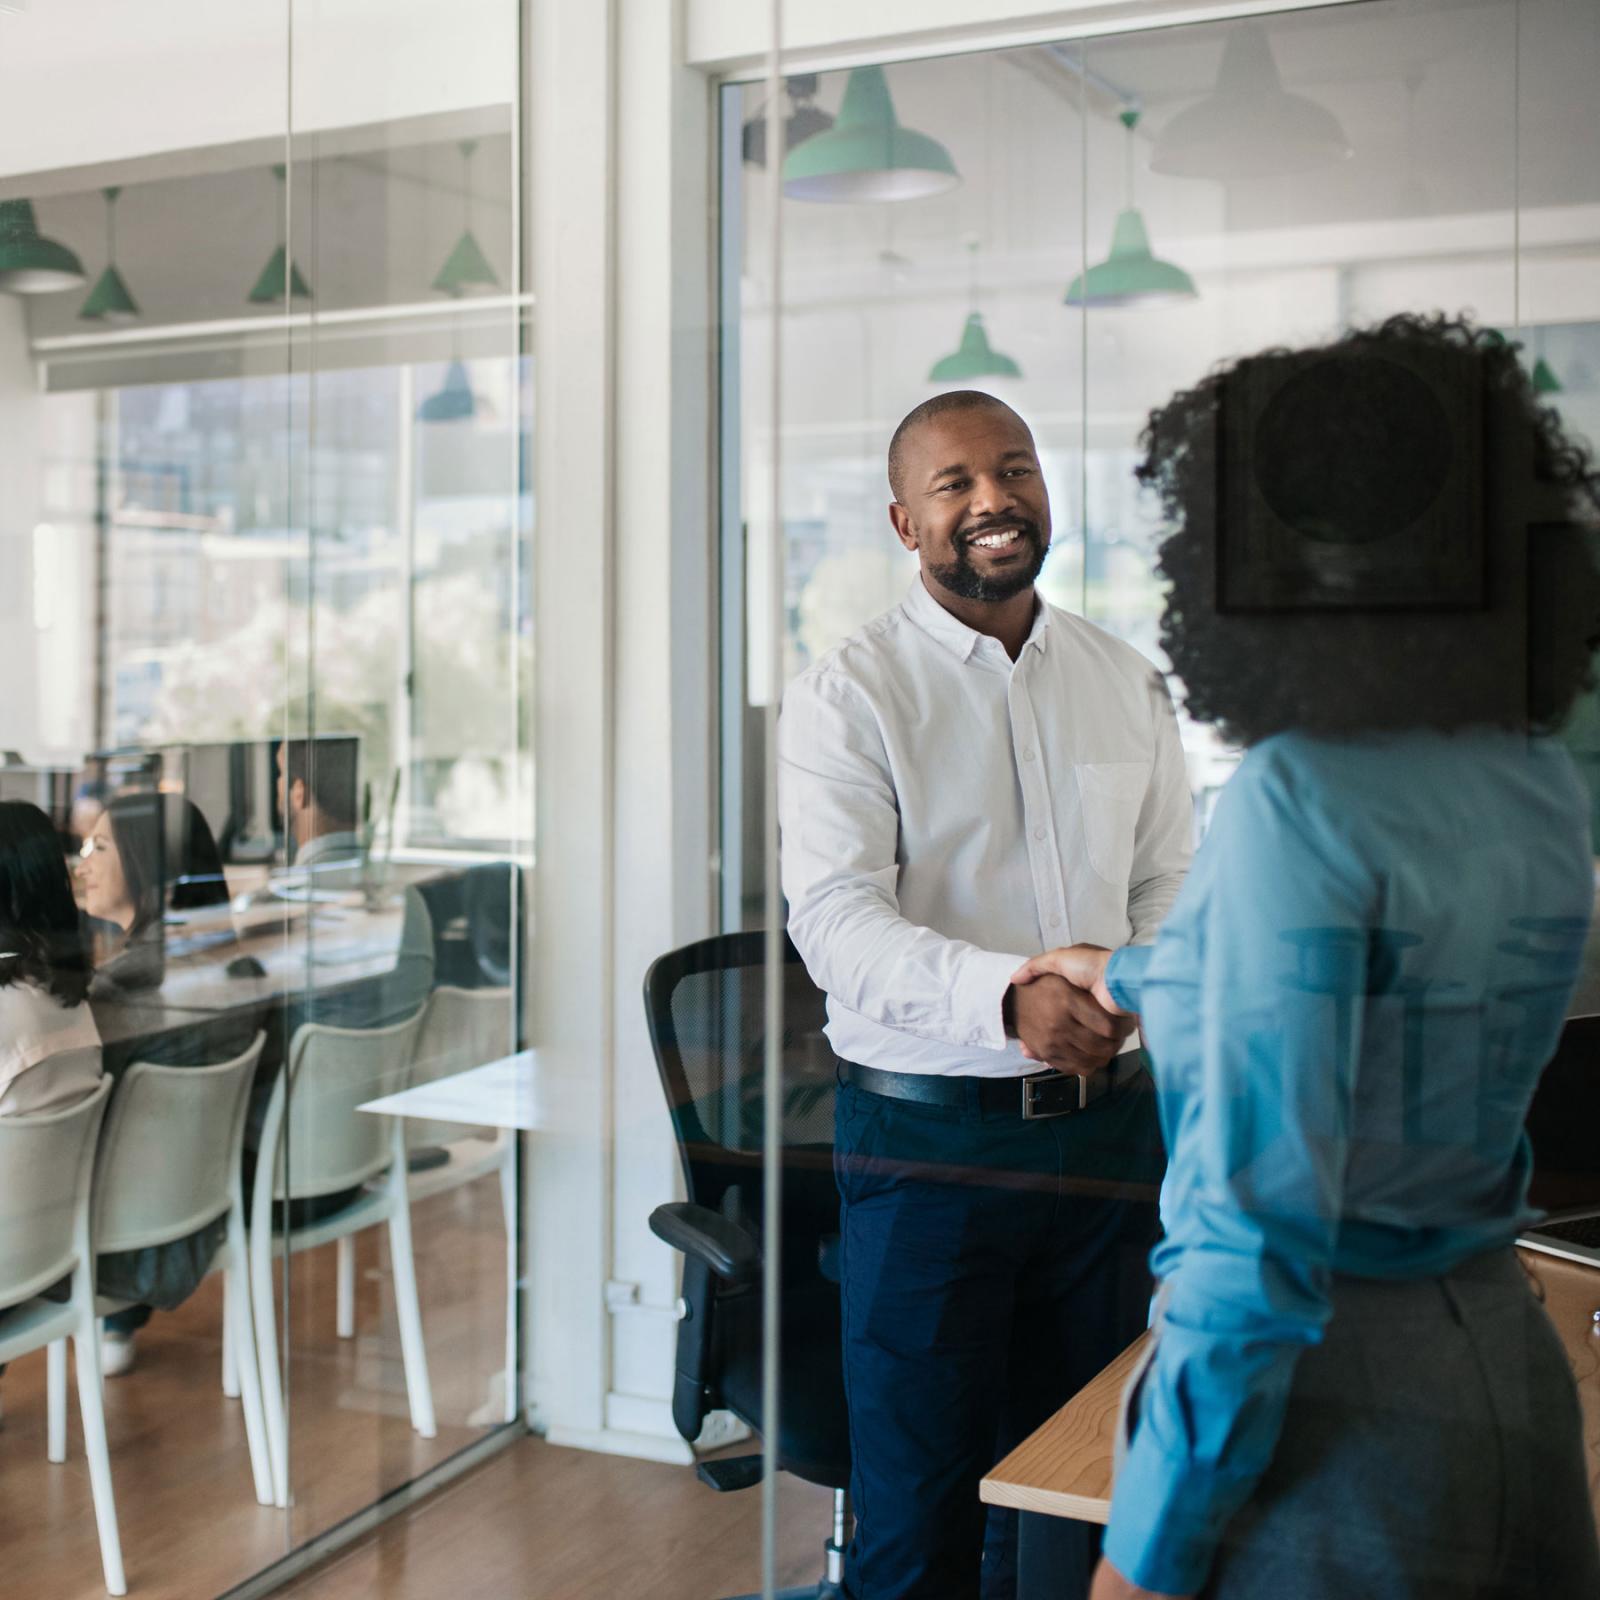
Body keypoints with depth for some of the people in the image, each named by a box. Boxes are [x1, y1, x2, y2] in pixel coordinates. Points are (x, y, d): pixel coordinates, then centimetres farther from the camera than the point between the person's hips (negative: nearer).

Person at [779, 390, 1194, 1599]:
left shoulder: (1129, 686, 9)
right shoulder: (849, 694, -6)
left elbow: (1169, 884, 10)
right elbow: (835, 919, -17)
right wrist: (1008, 998, -33)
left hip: (1106, 1125, 5)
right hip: (928, 1135, -4)